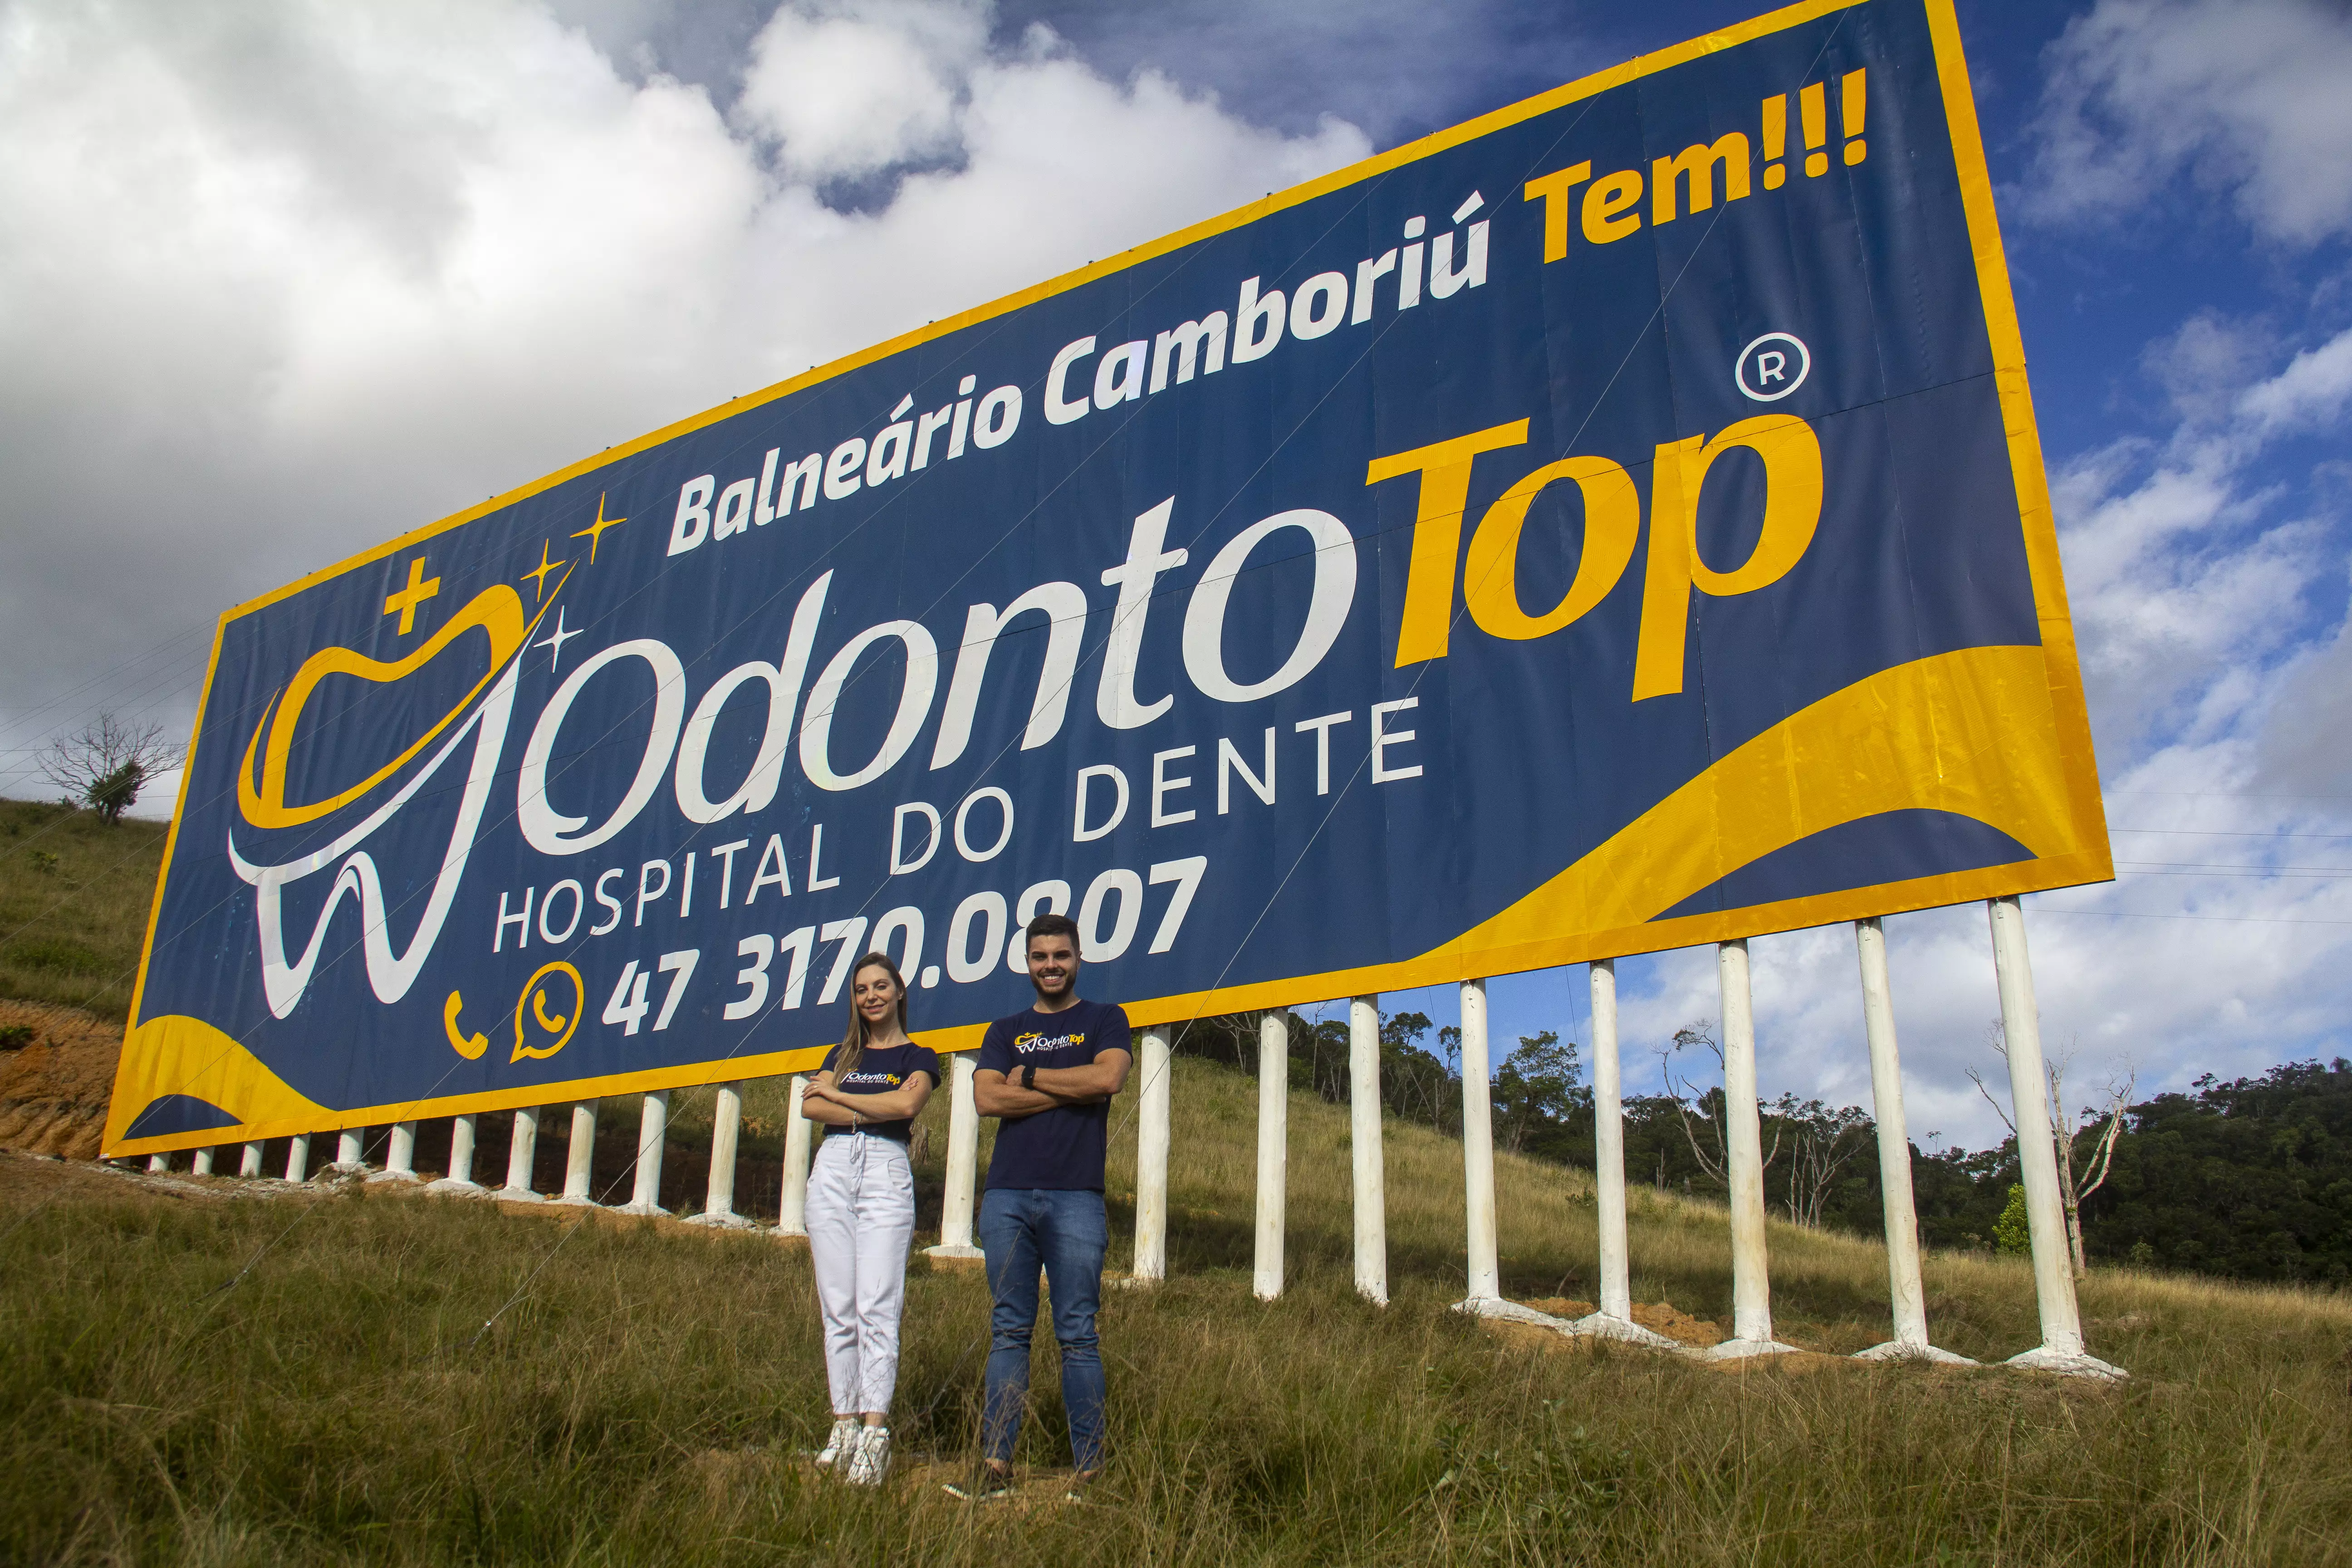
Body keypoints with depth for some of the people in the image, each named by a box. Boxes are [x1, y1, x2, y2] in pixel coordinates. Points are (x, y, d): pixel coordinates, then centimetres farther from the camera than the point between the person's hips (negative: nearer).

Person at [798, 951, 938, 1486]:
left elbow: (907, 1104, -11)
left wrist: (836, 1095, -3)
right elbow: (810, 1106, 4)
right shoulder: (842, 1054, 20)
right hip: (832, 1171, 4)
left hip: (887, 1174, -4)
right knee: (838, 1309, 0)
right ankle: (845, 1424, 5)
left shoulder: (917, 1057, 10)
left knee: (877, 1308, -12)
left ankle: (876, 1432, -16)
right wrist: (873, 1112, -8)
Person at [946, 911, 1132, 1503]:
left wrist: (1029, 1076, 0)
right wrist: (1072, 1091, -3)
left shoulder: (1104, 1020, 12)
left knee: (1077, 1335, -3)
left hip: (1076, 1198, -3)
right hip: (1007, 1194, 3)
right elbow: (987, 1098, 2)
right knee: (1009, 1332, 4)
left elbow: (1108, 1078, -8)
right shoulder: (1006, 1032, 19)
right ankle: (996, 1466, 6)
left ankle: (1089, 1470, 2)